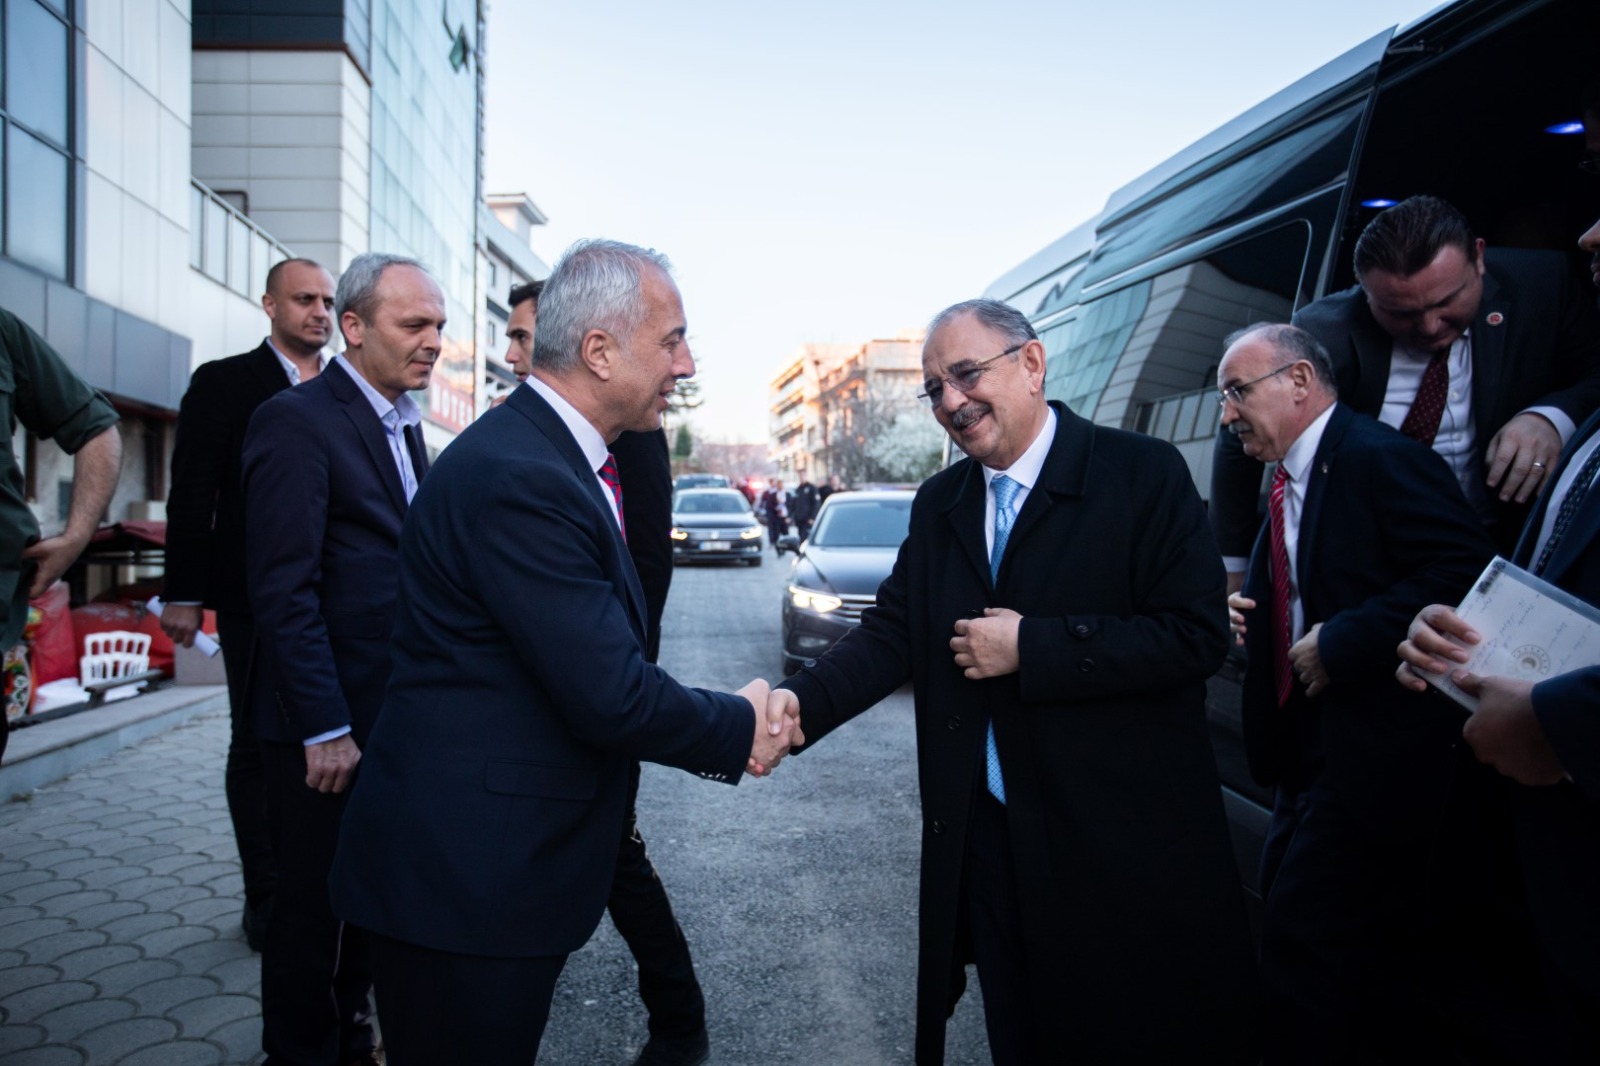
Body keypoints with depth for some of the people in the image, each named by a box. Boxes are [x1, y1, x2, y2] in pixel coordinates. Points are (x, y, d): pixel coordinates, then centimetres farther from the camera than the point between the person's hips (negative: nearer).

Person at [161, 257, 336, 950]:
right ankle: (266, 897, 18)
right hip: (254, 600, -2)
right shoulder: (224, 383, 1)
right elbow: (191, 495, -2)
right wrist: (183, 594, -7)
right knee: (257, 745, 6)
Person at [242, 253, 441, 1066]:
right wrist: (324, 729, -20)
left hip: (392, 715, 8)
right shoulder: (295, 421, -15)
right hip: (328, 724, -8)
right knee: (314, 905, 9)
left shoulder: (402, 424, 11)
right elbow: (284, 591, -19)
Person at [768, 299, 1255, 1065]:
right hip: (987, 836, 5)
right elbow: (892, 630, -2)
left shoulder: (1144, 474, -10)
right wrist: (801, 702, -20)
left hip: (1129, 841, -4)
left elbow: (1196, 635, -16)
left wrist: (1030, 645, -20)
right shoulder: (937, 505, 6)